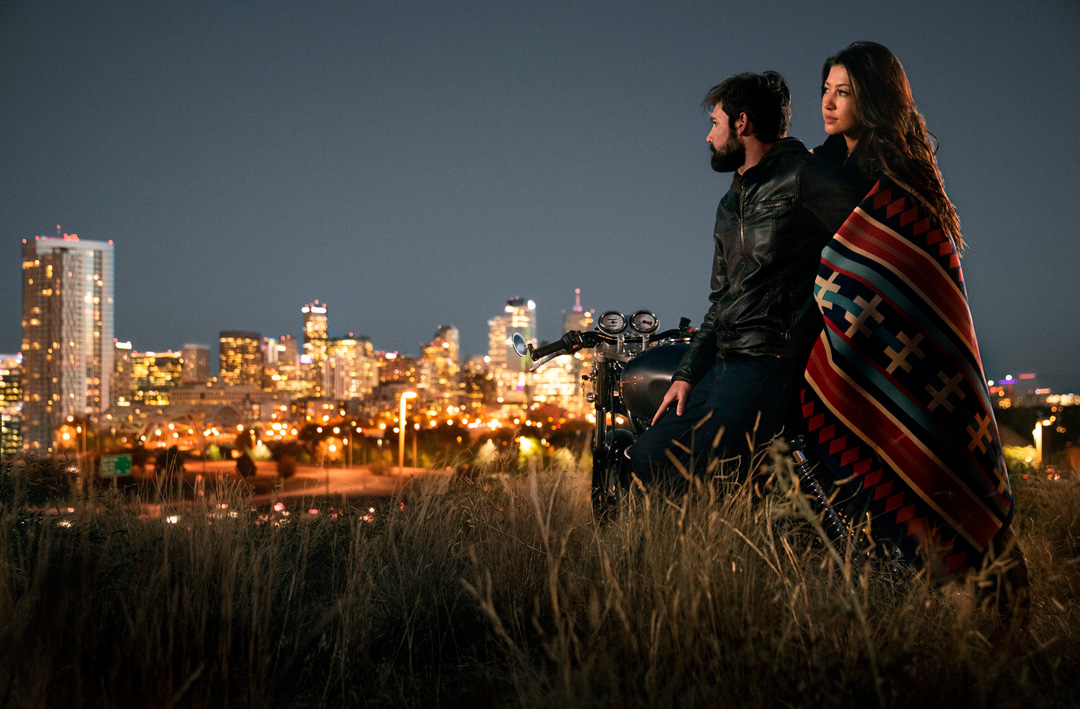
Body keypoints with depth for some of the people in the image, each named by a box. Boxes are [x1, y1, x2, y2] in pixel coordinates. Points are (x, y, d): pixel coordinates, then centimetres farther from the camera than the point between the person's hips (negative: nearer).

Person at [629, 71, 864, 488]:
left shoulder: (803, 177, -6)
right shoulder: (729, 207, 23)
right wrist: (687, 374, 13)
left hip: (772, 360, -9)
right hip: (722, 361, 9)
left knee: (686, 473, -23)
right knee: (646, 460, -1)